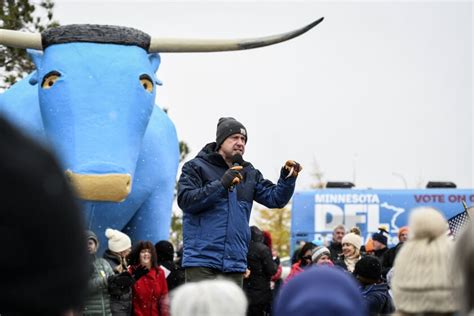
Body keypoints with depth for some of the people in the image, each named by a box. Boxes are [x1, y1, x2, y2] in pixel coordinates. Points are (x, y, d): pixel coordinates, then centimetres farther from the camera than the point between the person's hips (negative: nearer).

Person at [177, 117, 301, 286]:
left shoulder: (249, 173, 18)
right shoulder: (196, 167, 2)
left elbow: (275, 198, 12)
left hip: (235, 264, 6)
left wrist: (288, 178, -8)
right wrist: (221, 184, -21)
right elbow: (185, 200, -12)